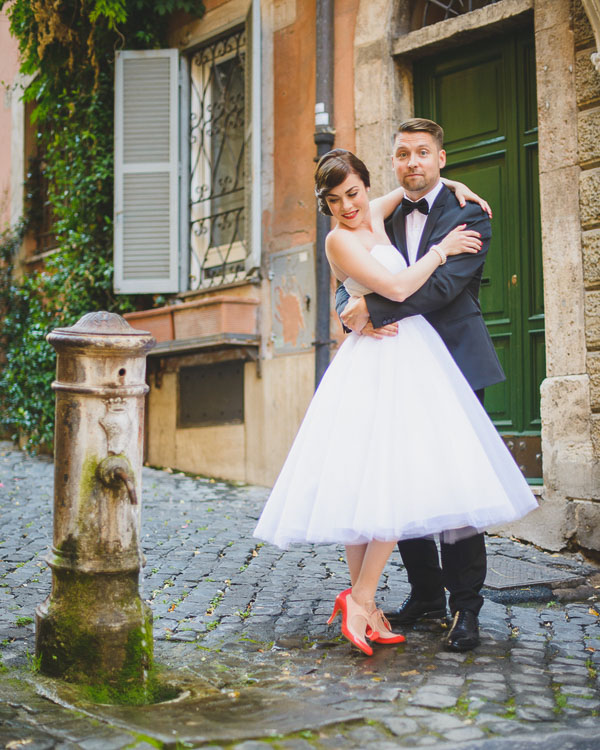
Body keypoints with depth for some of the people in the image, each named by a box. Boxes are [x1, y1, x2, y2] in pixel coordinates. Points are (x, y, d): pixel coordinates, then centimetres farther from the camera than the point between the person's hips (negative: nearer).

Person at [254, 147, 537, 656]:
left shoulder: (375, 218, 14)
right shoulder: (340, 238, -8)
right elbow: (397, 288, -14)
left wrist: (452, 185, 17)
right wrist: (442, 250, -3)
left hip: (408, 358, 8)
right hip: (378, 364, -8)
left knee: (382, 484, 4)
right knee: (384, 480, -15)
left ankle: (361, 602, 8)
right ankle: (361, 598, -9)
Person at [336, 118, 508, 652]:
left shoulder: (468, 216, -2)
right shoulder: (384, 221, 15)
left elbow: (442, 284, -17)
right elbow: (346, 287, 9)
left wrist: (373, 308, -20)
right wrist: (354, 314, -14)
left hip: (454, 366, -5)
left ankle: (465, 607, 6)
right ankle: (425, 594, 21)